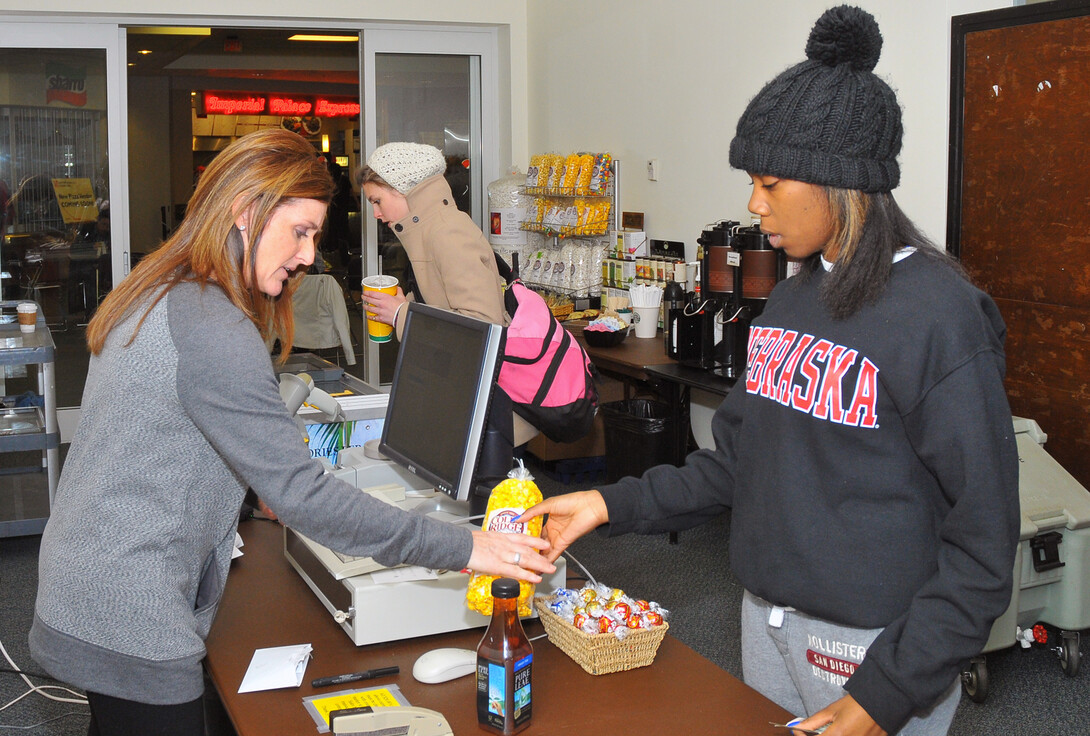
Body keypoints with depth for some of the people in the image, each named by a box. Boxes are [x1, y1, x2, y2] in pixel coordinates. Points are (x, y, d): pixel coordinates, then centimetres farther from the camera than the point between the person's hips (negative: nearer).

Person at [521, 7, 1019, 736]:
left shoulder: (939, 314, -18)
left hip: (874, 644, -7)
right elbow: (737, 460, 9)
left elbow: (982, 545, -17)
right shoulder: (790, 301, 6)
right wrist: (612, 505, -1)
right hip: (767, 620, 7)